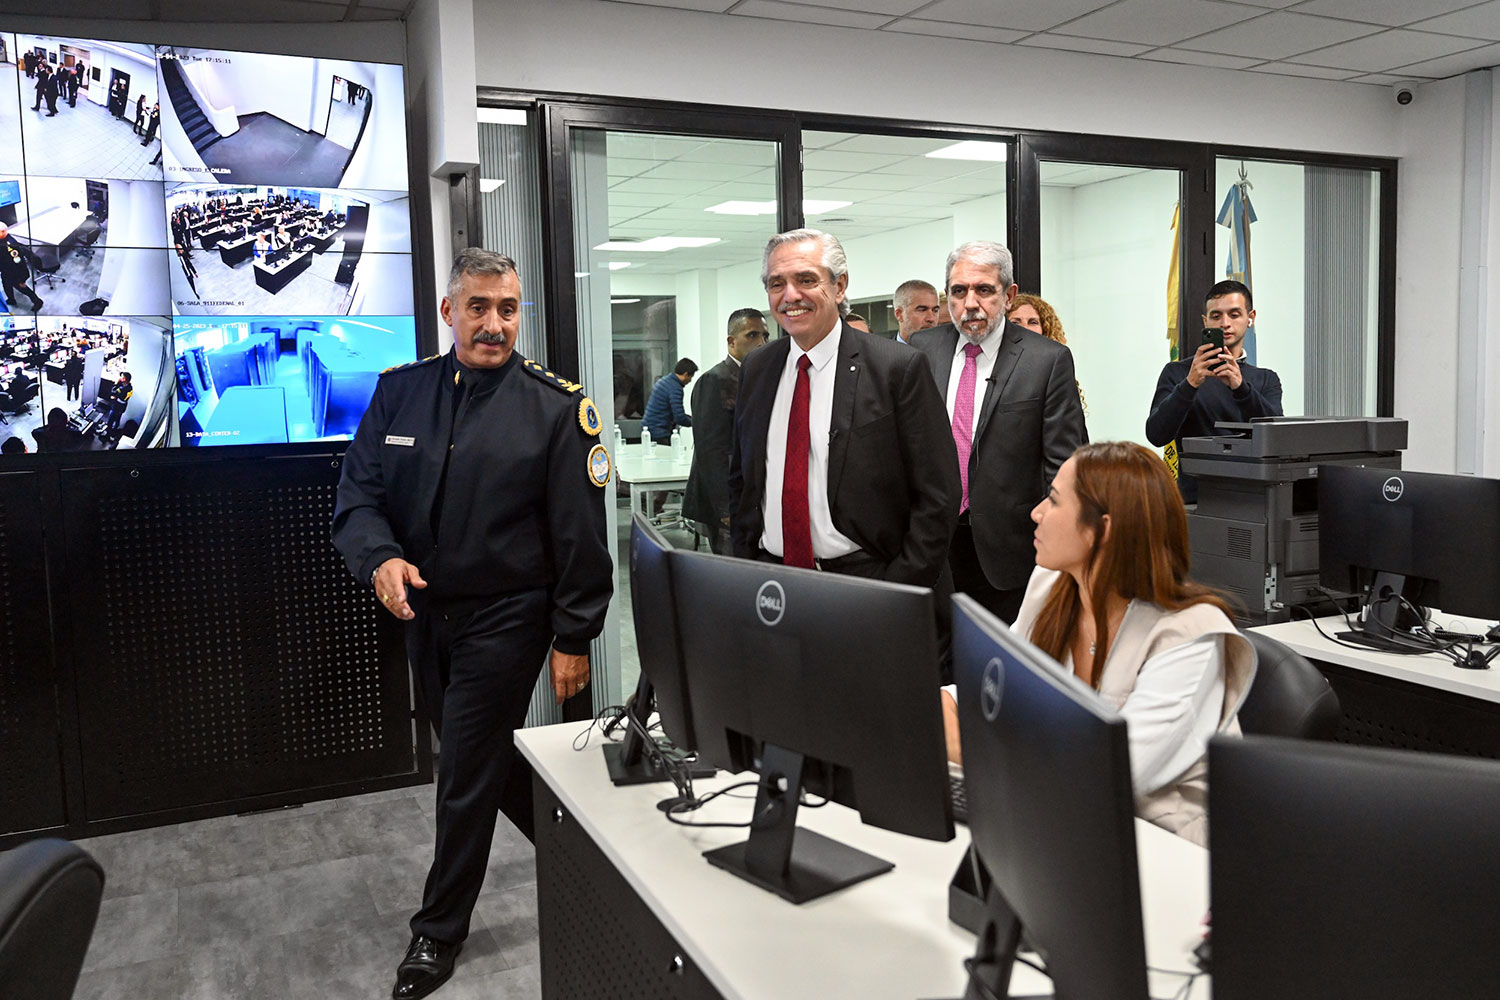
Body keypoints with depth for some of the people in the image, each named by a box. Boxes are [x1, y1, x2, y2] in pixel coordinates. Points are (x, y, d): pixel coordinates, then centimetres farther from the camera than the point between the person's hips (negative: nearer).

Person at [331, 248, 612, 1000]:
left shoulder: (557, 407, -10)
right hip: (424, 613, 5)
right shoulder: (399, 392, 3)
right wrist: (381, 557, -19)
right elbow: (358, 494, 2)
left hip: (505, 619, -5)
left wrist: (573, 640, -9)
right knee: (482, 759, 18)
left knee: (467, 775, 2)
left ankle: (439, 932, 23)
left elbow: (580, 537, -9)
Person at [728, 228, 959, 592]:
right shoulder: (755, 368, 7)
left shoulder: (899, 368, -9)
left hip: (866, 578, -3)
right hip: (768, 581, 4)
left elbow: (936, 497, -10)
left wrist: (899, 596, -14)